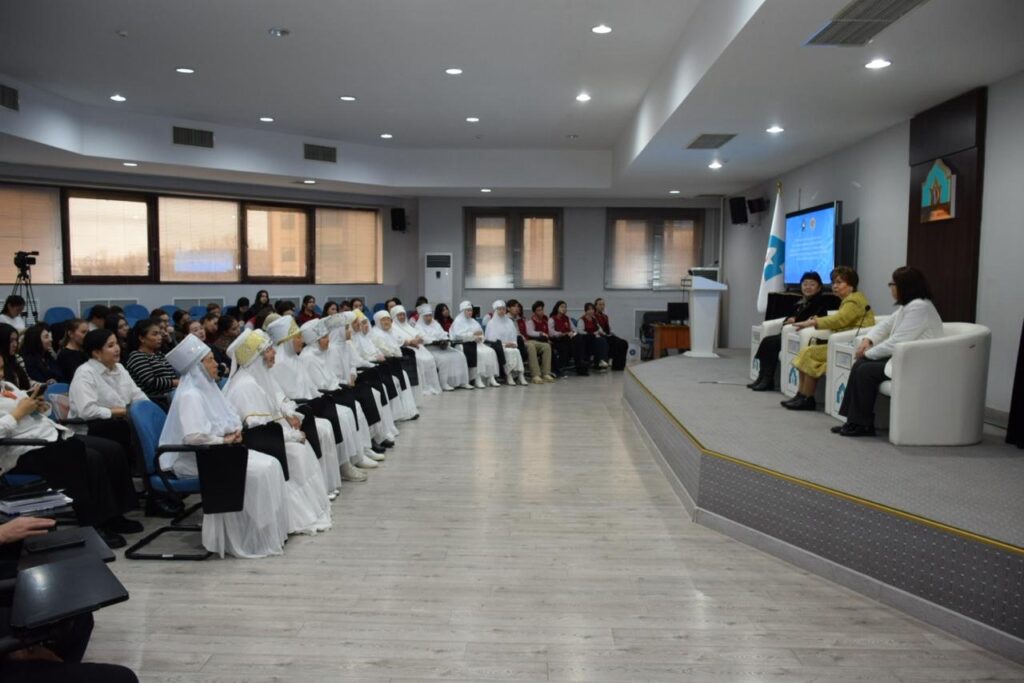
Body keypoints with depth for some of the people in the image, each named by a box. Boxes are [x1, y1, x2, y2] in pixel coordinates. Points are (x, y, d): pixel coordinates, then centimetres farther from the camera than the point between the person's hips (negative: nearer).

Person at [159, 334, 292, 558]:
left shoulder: (207, 388, 12)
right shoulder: (189, 395, -17)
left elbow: (223, 421, 23)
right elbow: (193, 436, -28)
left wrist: (233, 432, 2)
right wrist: (224, 440, -17)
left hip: (217, 450, 9)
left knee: (271, 464, -6)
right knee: (257, 471, -23)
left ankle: (272, 529, -3)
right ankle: (255, 538, -12)